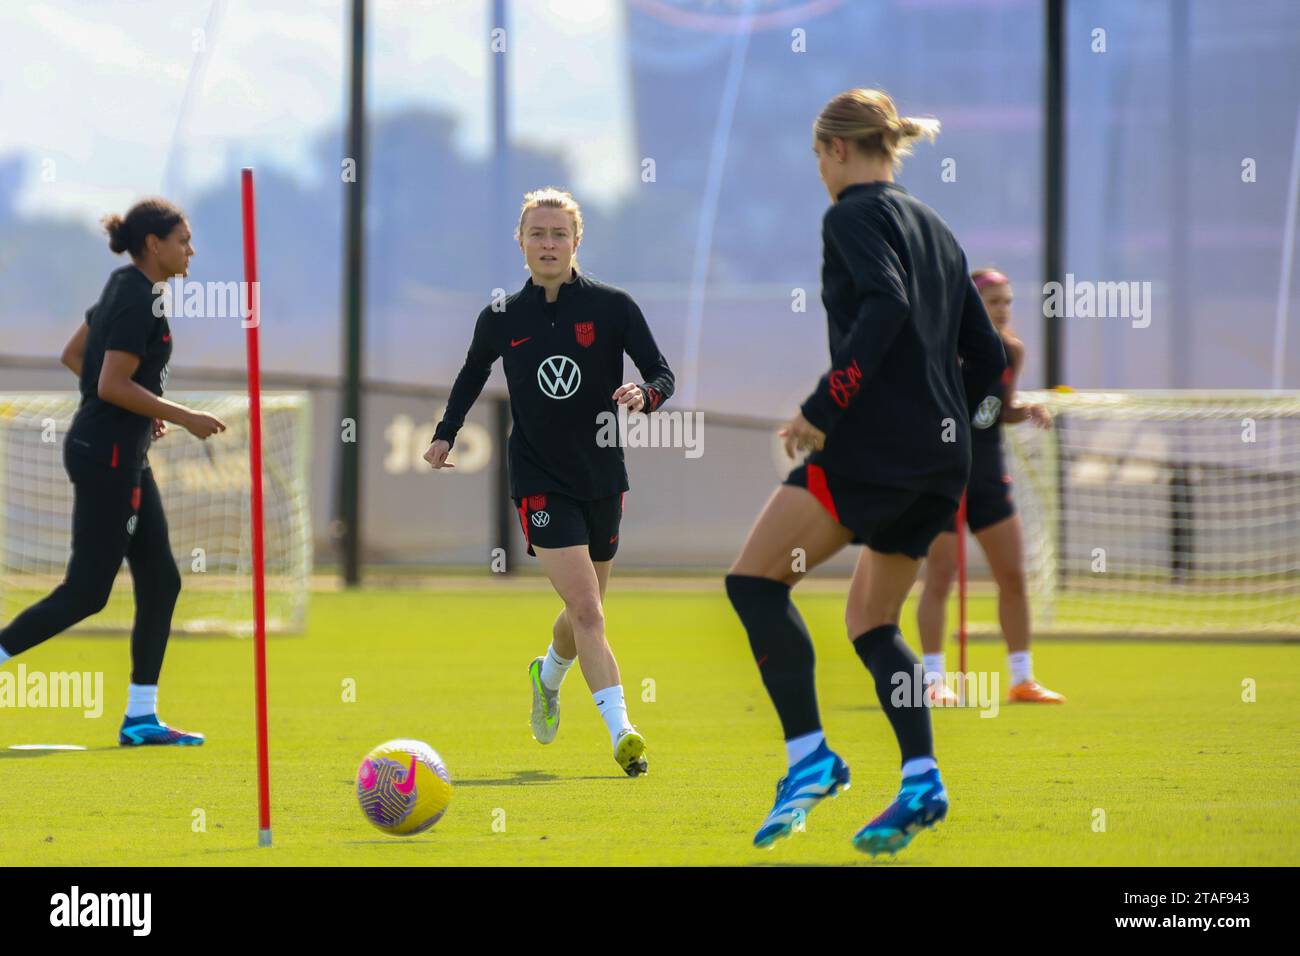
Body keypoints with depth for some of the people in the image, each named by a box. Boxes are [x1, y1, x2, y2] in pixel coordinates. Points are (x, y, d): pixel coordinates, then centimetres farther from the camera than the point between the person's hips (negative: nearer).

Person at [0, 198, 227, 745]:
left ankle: (140, 718, 10)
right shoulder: (139, 301, -17)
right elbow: (112, 385, -22)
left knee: (161, 582, 8)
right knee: (87, 591, -6)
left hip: (121, 456, 10)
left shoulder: (126, 290, 12)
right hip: (108, 458, -10)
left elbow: (73, 356, 20)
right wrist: (183, 417, -15)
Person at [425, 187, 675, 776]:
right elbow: (473, 373, 20)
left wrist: (645, 394, -24)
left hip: (601, 478, 2)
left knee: (585, 613, 15)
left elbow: (662, 373, -3)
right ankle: (622, 732, -20)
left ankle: (548, 676, 48)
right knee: (586, 609, -16)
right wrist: (446, 434, 14)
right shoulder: (502, 319, 0)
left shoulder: (612, 307, -4)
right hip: (540, 481, -2)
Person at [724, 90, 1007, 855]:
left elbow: (885, 306, -22)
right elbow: (988, 356, 19)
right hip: (943, 456, 9)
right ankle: (921, 781, -1)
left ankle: (811, 756, -19)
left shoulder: (855, 216, -3)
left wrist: (821, 409, -21)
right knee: (871, 620, 15)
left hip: (874, 443, -9)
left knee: (756, 580, -7)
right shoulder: (936, 229, 21)